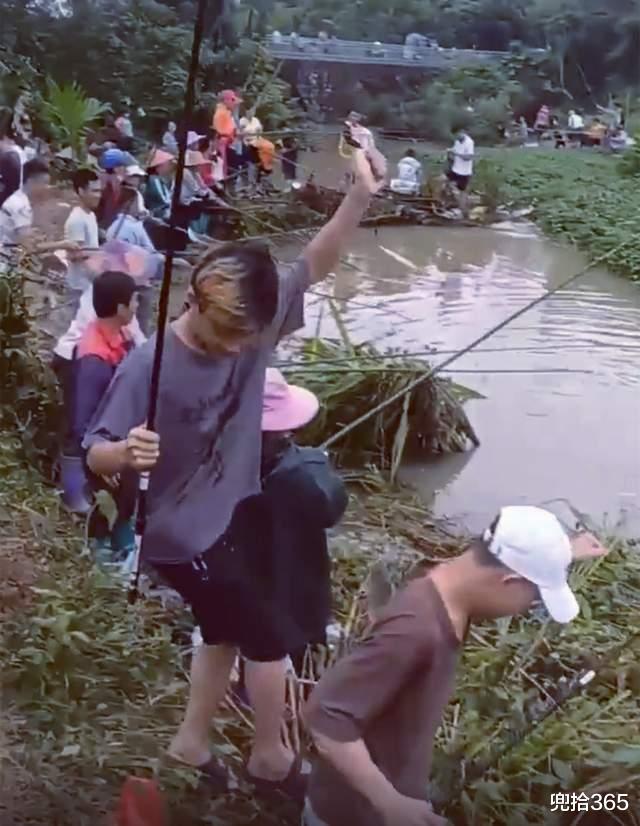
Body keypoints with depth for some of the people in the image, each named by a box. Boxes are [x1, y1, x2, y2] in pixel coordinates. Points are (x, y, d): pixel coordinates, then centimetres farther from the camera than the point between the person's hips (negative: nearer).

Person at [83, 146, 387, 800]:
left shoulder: (251, 325, -11)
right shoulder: (147, 368, -27)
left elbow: (313, 265, -10)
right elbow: (96, 456, -22)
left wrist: (361, 195, -25)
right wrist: (127, 453, -46)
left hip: (233, 517, 7)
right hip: (184, 537, -7)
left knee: (227, 633, 23)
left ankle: (191, 740, 45)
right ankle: (270, 755, 27)